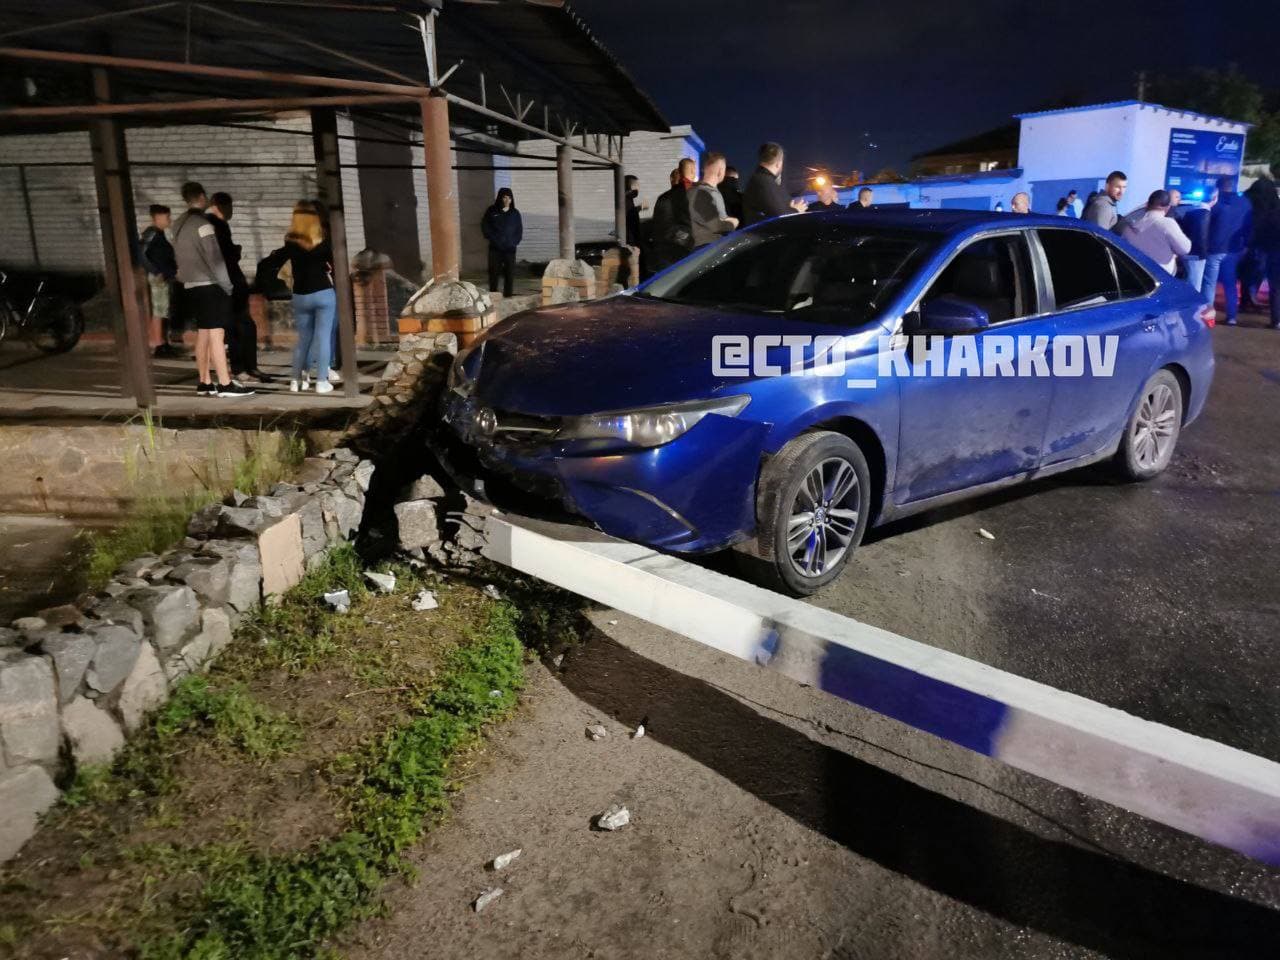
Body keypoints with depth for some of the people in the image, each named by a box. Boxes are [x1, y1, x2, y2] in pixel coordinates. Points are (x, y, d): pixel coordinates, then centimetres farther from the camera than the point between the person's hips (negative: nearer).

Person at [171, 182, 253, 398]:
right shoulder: (202, 223, -13)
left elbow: (178, 258, 18)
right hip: (209, 286, -9)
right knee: (216, 334, -10)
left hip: (191, 286, 9)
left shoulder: (179, 225, 13)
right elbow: (214, 258, -15)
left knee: (202, 335, 11)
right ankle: (225, 384, -12)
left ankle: (204, 383, 13)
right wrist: (227, 286, -8)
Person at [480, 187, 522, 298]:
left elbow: (519, 230, 14)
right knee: (494, 272, -4)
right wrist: (493, 239, -6)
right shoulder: (492, 211, 4)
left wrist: (515, 242, 0)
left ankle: (508, 296, 6)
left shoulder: (515, 213, 10)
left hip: (510, 249, 2)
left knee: (510, 274, -1)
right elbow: (484, 226, 4)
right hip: (495, 248, -2)